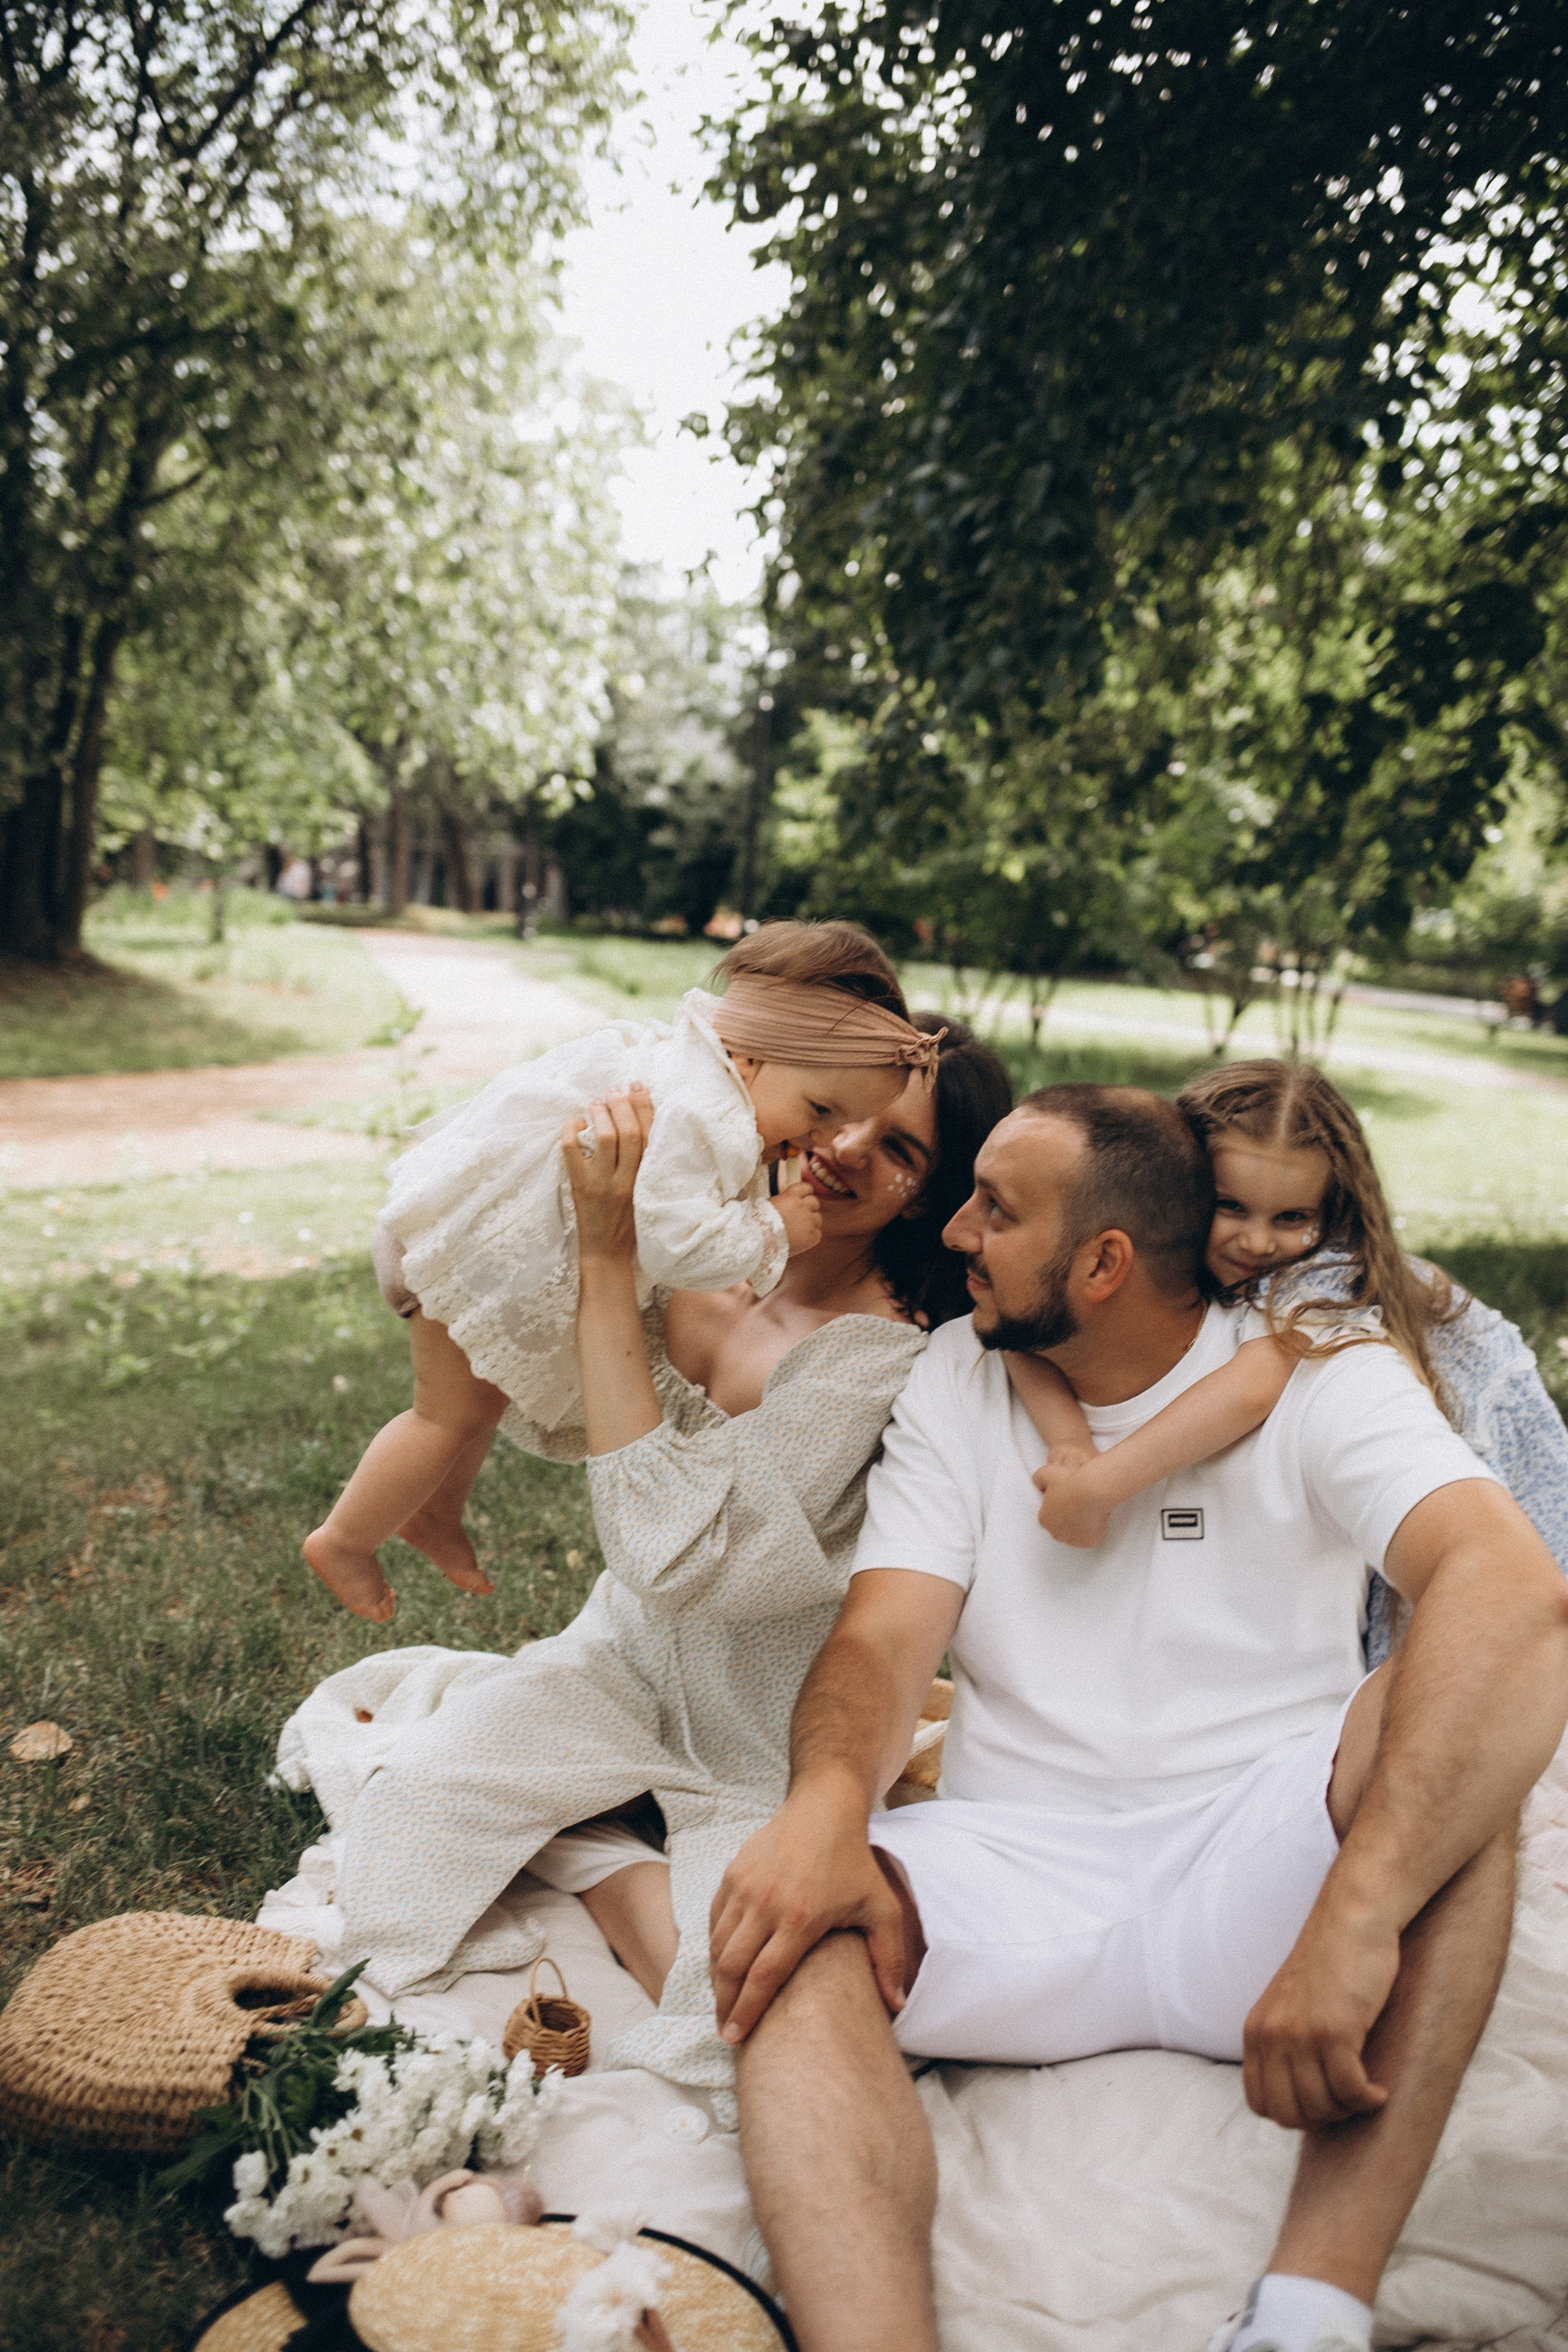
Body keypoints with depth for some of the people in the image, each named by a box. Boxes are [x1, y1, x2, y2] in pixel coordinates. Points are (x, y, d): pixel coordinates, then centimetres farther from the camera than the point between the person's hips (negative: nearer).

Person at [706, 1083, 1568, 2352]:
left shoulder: (1319, 1380, -6)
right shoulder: (957, 1378, 5)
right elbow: (883, 1637, -5)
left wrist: (1353, 1916, -40)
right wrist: (828, 1803, -30)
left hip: (1256, 1869, -1)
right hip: (1019, 1879, 2)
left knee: (1458, 1690, -31)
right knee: (790, 1929, -28)